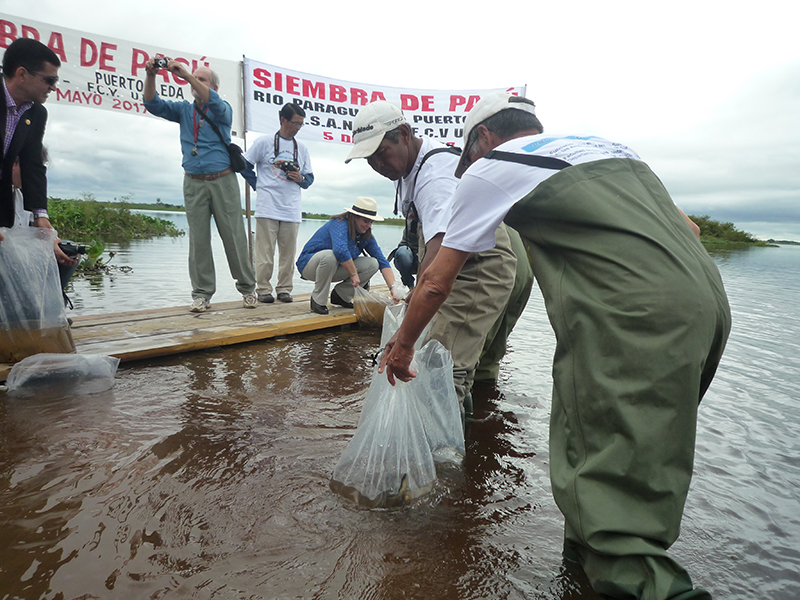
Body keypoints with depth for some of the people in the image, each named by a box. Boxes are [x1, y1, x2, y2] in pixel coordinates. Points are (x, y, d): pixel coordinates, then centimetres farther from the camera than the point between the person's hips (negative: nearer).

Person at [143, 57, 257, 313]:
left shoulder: (223, 110, 5)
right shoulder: (184, 109, 15)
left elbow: (213, 102, -18)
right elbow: (153, 104, 5)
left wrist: (185, 75, -26)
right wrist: (150, 76, -11)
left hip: (223, 181, -3)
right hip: (194, 183, 3)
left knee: (234, 237, -1)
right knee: (198, 239, 0)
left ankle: (247, 288, 10)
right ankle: (202, 294, 5)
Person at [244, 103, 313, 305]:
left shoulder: (302, 148, 16)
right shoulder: (264, 142, 4)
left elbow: (310, 178, 19)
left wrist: (301, 179, -3)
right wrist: (260, 185, 7)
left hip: (291, 210, 4)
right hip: (267, 208, -3)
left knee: (288, 253, 4)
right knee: (265, 252, -4)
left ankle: (284, 289, 12)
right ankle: (263, 290, 3)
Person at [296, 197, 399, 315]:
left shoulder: (366, 237, -4)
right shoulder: (340, 224, -25)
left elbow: (382, 261, -9)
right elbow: (340, 250, -44)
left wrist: (393, 287, -21)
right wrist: (354, 274, -34)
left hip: (334, 268, 6)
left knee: (372, 264, -11)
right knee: (330, 255, -41)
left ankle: (341, 294, 3)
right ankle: (318, 300, -20)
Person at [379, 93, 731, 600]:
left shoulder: (492, 167, 11)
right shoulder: (608, 145, 30)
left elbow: (436, 282, 13)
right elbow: (687, 229, 27)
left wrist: (403, 345, 28)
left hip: (630, 320, -8)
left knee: (609, 493, -3)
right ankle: (590, 556, 29)